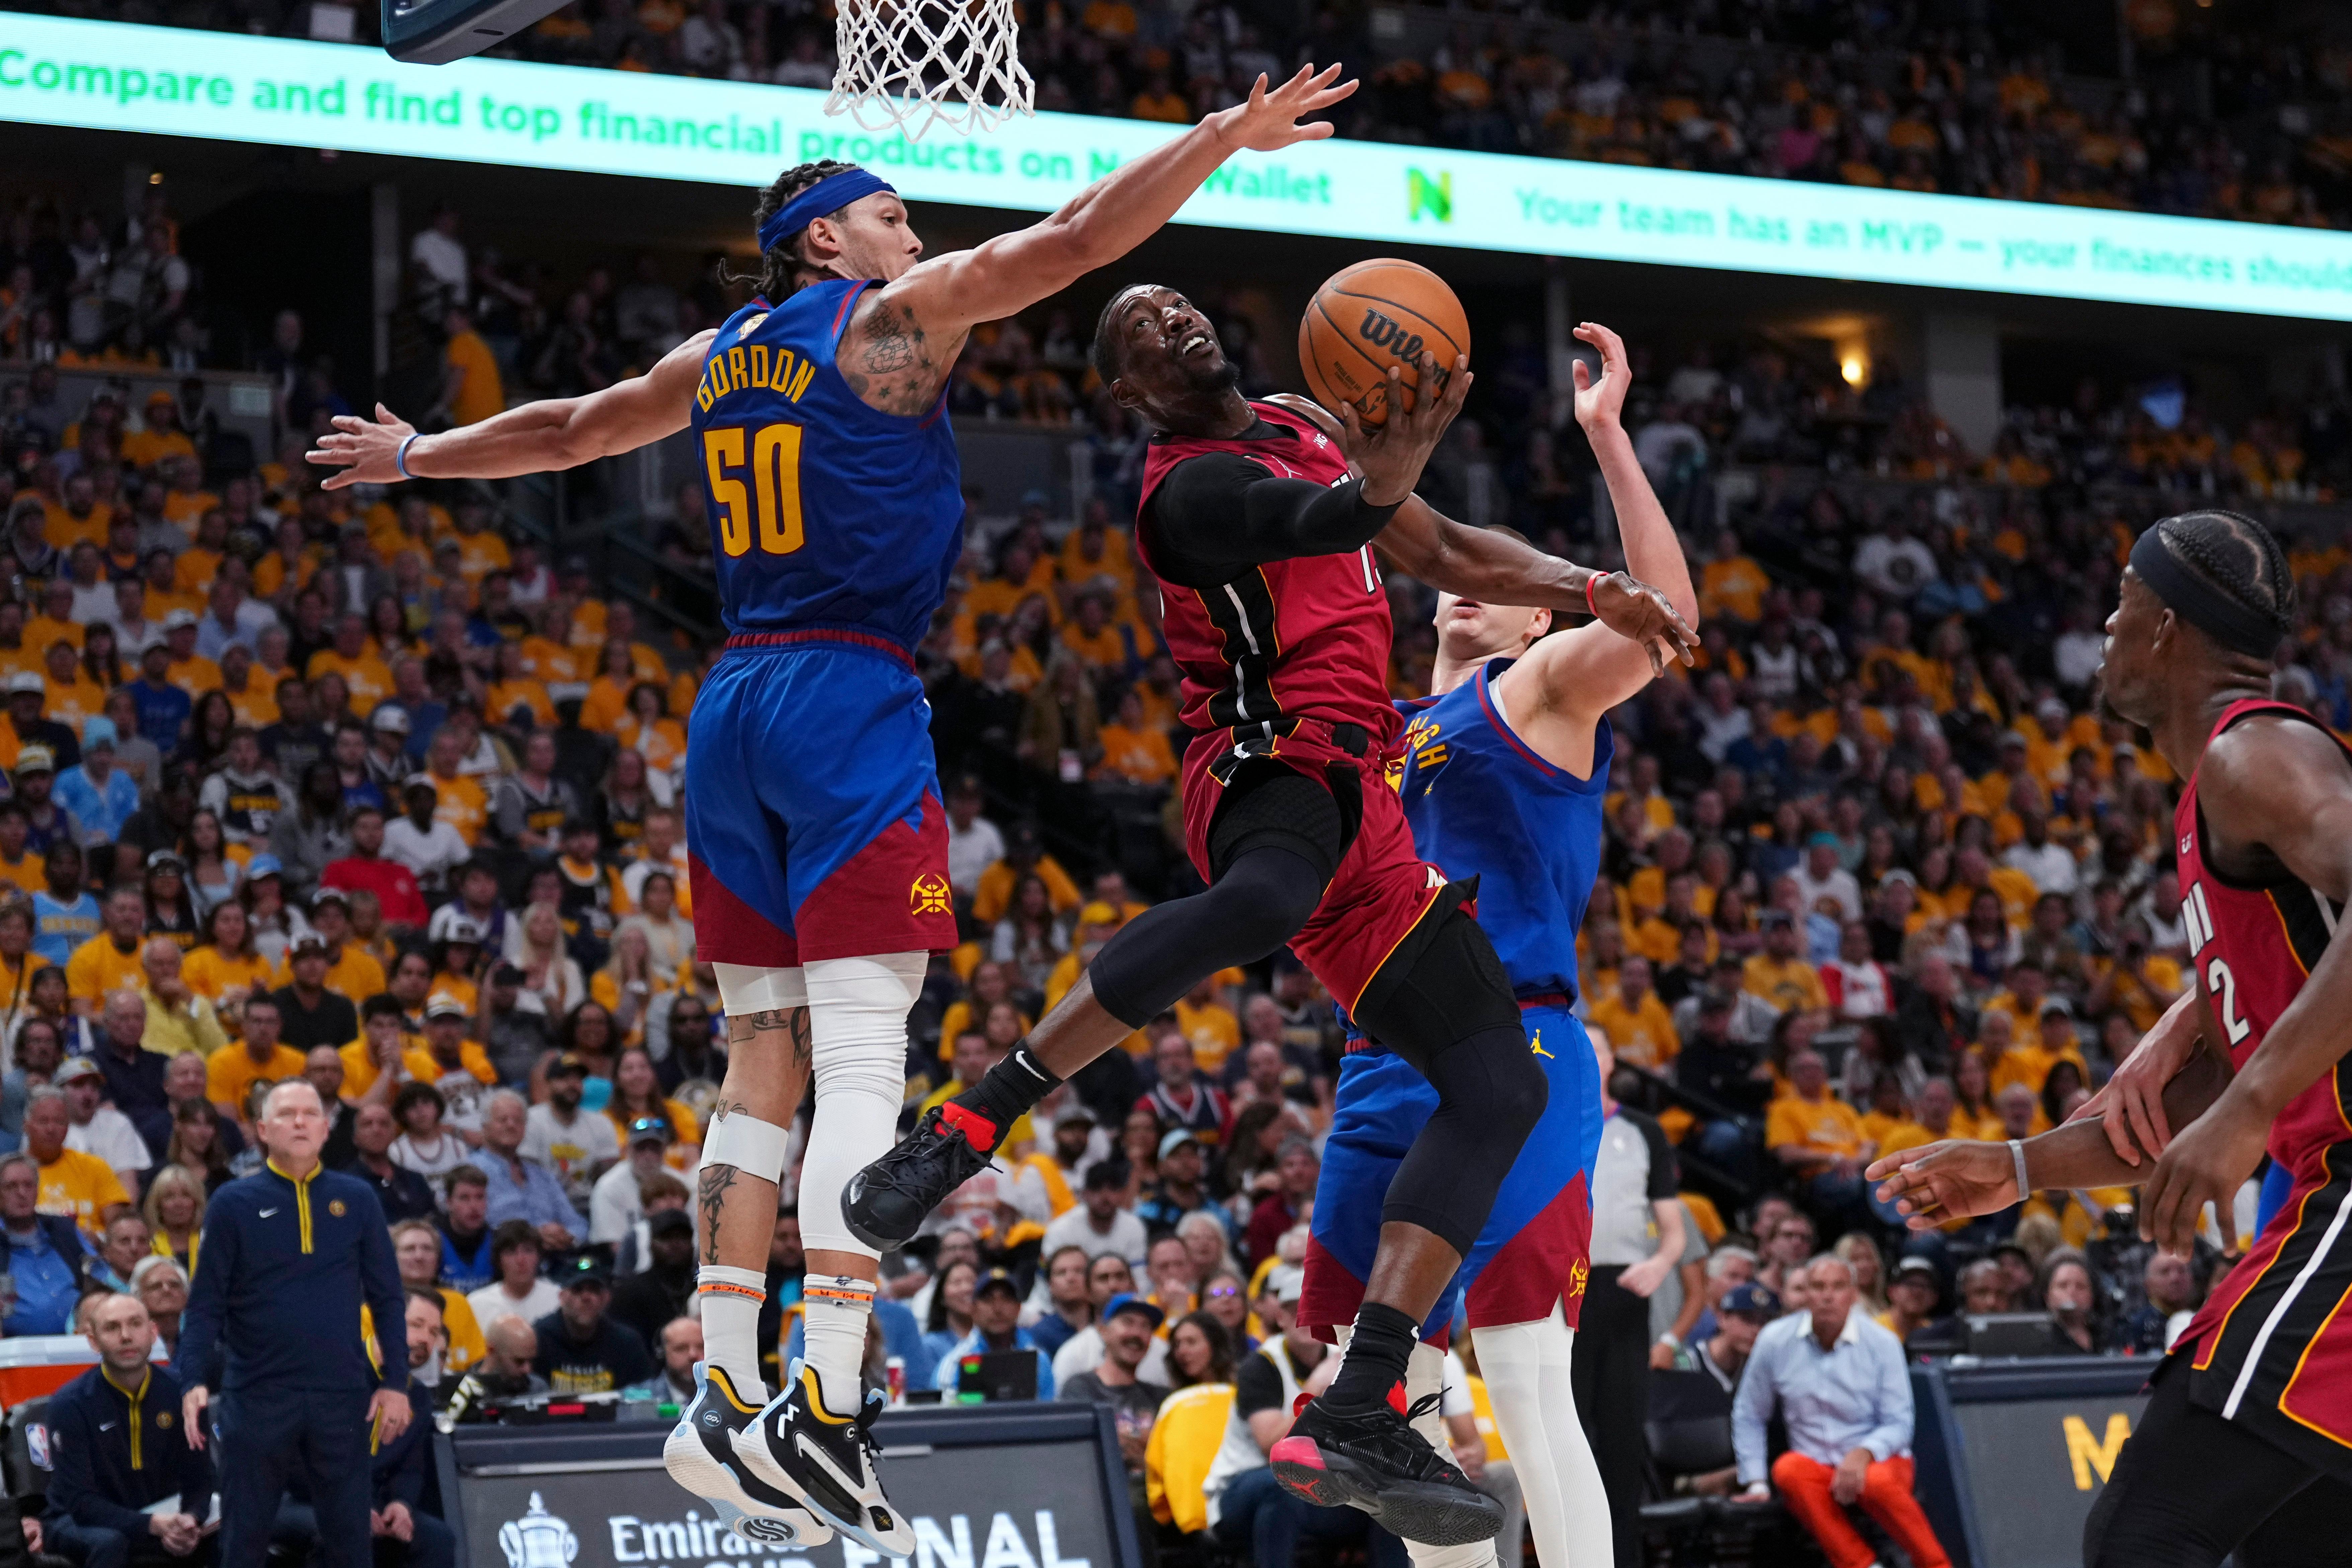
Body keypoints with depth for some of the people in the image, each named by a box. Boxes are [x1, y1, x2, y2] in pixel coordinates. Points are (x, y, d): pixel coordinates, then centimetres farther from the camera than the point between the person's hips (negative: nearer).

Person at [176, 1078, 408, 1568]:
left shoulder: (356, 1200, 6)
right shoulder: (234, 1203, 0)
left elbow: (387, 1298, 8)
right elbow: (206, 1305, -1)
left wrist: (395, 1382, 0)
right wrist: (195, 1382, -13)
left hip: (343, 1397, 2)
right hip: (255, 1397, -2)